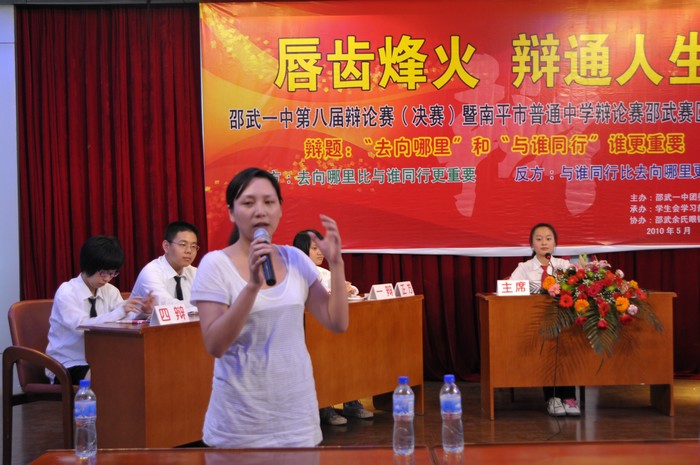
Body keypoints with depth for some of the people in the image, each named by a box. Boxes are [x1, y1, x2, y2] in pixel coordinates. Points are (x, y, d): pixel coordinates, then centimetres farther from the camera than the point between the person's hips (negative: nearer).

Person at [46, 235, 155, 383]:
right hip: (67, 367, -5)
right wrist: (119, 312, -36)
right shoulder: (66, 292, -10)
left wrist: (141, 311, -25)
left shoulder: (110, 291, 7)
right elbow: (81, 326, -27)